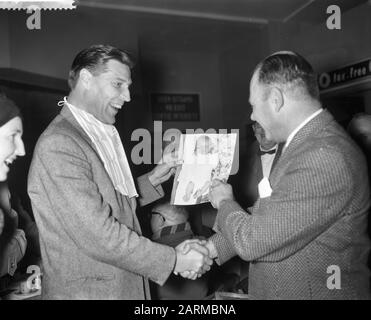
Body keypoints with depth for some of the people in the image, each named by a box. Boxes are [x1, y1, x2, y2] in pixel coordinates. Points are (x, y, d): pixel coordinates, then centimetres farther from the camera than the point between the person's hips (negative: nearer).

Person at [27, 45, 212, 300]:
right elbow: (98, 235, -25)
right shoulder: (58, 146, -21)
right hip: (87, 291, -8)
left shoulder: (102, 135, 8)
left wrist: (151, 180, 2)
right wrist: (175, 260, -20)